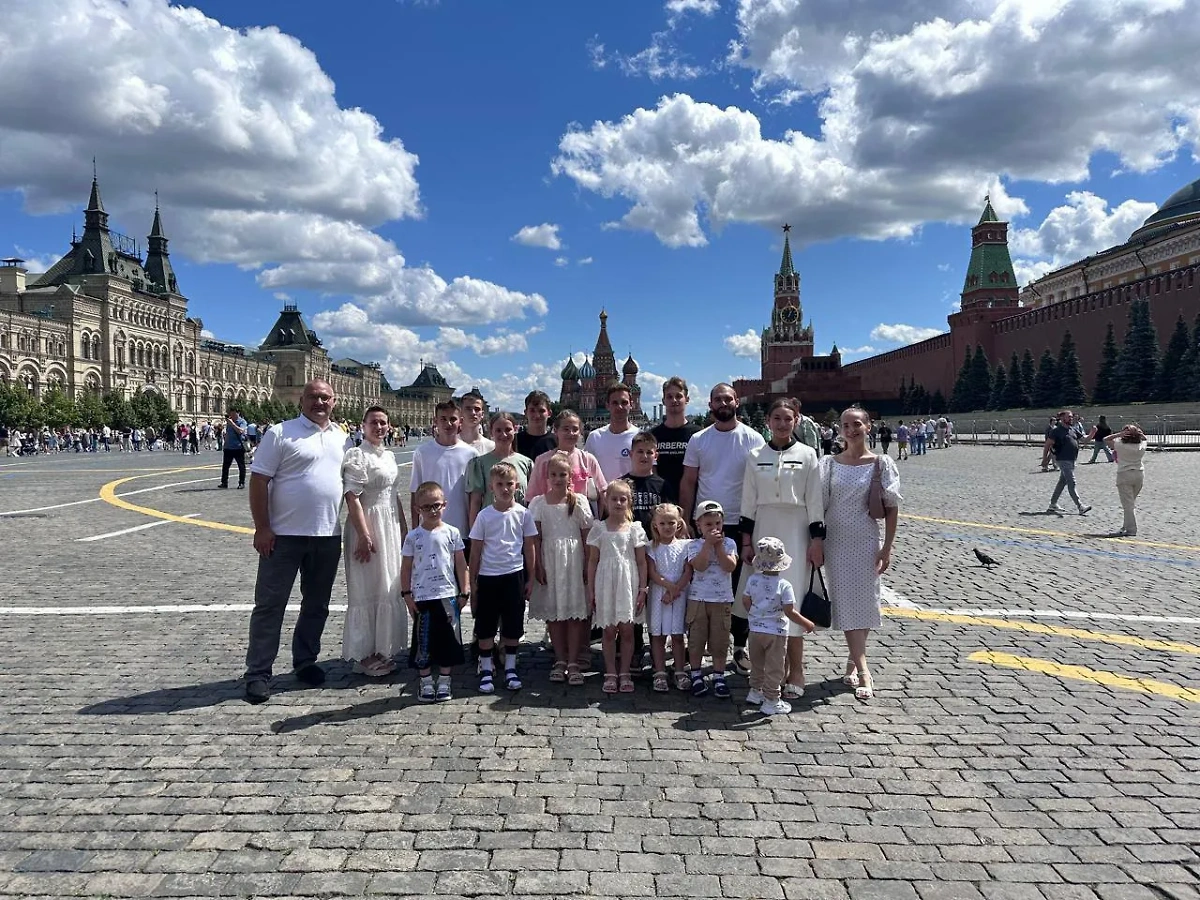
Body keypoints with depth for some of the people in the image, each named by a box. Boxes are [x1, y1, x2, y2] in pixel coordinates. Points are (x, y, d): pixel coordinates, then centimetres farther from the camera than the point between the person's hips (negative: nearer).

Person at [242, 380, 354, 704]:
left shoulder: (342, 438, 10)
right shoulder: (281, 433, -5)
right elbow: (259, 480, -7)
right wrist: (262, 527, -13)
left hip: (329, 536, 5)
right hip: (284, 534, -5)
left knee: (316, 604, 14)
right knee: (270, 604, 2)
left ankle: (305, 661, 29)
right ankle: (258, 672, 10)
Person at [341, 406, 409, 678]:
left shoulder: (389, 456, 12)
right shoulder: (356, 455, -11)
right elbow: (352, 497, -17)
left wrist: (404, 530, 16)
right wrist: (364, 535, -21)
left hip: (391, 526, 8)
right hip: (367, 525, -8)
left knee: (389, 589, 12)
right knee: (367, 590, 0)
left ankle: (382, 650, 24)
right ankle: (365, 655, 11)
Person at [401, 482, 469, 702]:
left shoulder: (451, 533, 0)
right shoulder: (413, 537, 0)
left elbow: (461, 564, 3)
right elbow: (406, 568, 5)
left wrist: (464, 592, 1)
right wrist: (407, 594, 0)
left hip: (448, 595, 0)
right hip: (422, 598, 0)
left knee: (448, 639, 6)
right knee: (423, 641, 6)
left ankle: (444, 681, 19)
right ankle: (426, 682, 19)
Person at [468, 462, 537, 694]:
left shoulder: (522, 513, -1)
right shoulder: (484, 515, -3)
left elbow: (529, 547, 5)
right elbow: (475, 550, 1)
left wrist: (530, 578, 4)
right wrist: (473, 582, 1)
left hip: (514, 575, 1)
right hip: (488, 576, 0)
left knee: (513, 625, 9)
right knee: (485, 626, 6)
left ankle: (510, 668, 23)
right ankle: (486, 670, 18)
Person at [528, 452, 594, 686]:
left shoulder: (579, 501, 1)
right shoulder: (539, 503, 2)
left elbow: (586, 535, 2)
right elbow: (536, 538, 1)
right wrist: (538, 565, -4)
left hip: (574, 559, -1)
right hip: (549, 559, 1)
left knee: (576, 611, 0)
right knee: (553, 612, 7)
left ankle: (573, 662, 7)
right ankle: (560, 660, 19)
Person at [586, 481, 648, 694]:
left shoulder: (635, 529, 1)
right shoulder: (599, 528, 2)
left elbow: (641, 562, 3)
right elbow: (592, 561, 4)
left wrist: (642, 590, -1)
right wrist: (590, 590, 1)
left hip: (628, 583, 0)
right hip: (606, 583, 0)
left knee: (627, 630, 4)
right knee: (609, 630, 6)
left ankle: (624, 673, 15)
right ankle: (610, 674, 15)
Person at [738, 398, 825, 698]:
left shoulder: (806, 455, 0)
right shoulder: (756, 457, 6)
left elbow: (815, 501, -1)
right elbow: (749, 502, 6)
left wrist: (817, 539, -6)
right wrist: (746, 541, 3)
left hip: (796, 532, -2)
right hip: (763, 530, 3)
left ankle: (795, 671, 7)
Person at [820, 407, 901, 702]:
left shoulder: (881, 464, -2)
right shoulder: (829, 463, 2)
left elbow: (892, 508, -1)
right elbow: (819, 504, 4)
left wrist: (887, 548, -6)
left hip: (866, 542, -1)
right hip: (836, 542, 1)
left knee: (864, 600, 4)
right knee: (845, 601, -3)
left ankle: (853, 659, 23)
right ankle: (863, 669, 0)